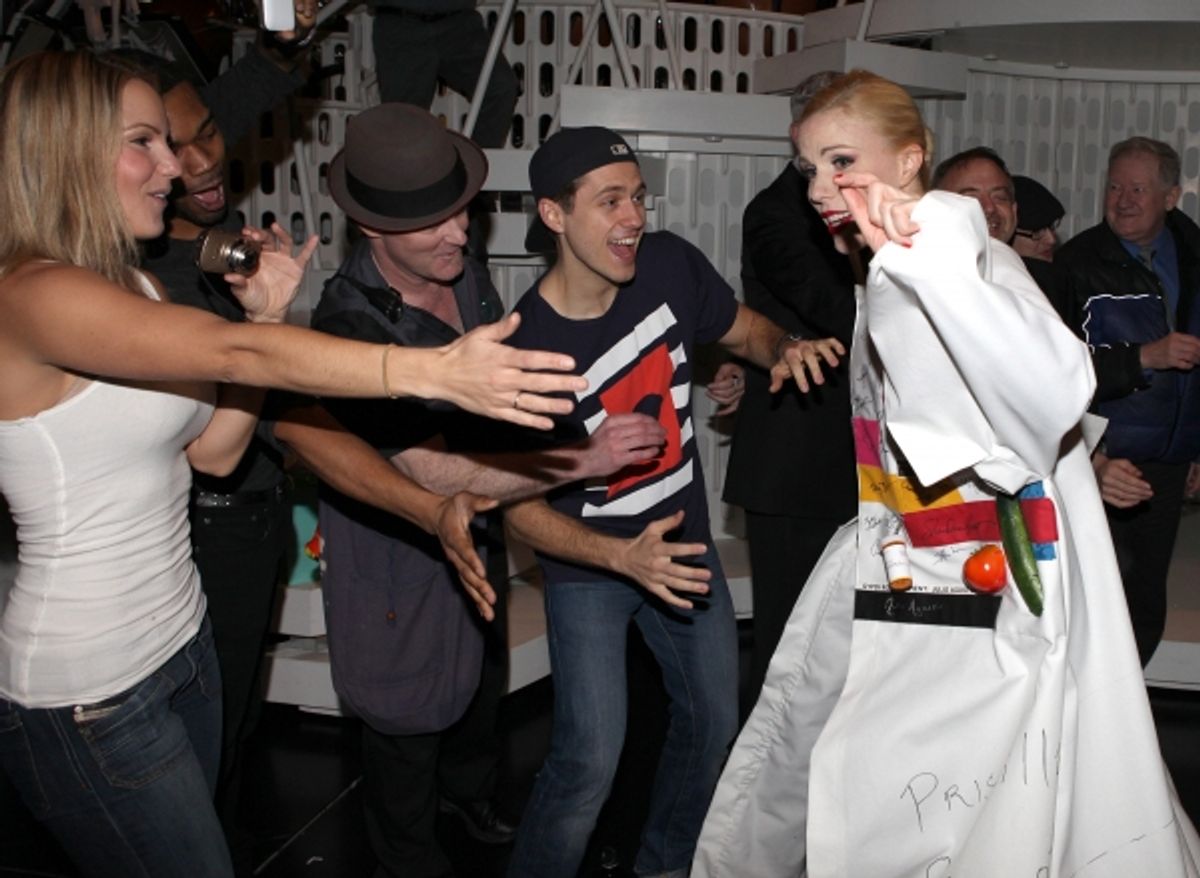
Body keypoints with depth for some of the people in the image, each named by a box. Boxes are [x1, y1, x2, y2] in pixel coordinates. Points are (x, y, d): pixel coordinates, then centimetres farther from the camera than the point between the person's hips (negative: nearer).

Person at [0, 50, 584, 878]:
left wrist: (264, 314, -4)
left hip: (179, 639, 9)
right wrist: (436, 370, -45)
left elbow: (214, 449, 5)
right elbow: (235, 352, -36)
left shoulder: (130, 282, 8)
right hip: (86, 693, -9)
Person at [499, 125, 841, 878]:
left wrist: (783, 350, -18)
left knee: (714, 723, 16)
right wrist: (623, 557, -31)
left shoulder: (670, 263, -14)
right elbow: (520, 504, -18)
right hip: (588, 565, -5)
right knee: (591, 759, -11)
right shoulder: (527, 348, -26)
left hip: (684, 544, 5)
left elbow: (745, 329, 6)